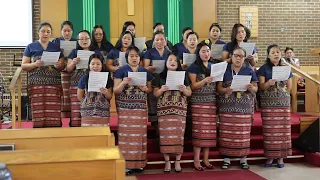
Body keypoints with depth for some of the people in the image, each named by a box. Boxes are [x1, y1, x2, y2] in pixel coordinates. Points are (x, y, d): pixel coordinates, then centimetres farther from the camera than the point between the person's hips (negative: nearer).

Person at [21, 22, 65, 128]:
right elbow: (23, 66, 6)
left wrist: (59, 65, -8)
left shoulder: (56, 47, 16)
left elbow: (62, 66, 15)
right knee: (38, 112, -8)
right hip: (36, 83, -1)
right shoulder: (31, 47, 11)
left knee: (54, 113, -7)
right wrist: (35, 64, -13)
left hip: (54, 83, 1)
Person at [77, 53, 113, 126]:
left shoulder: (107, 78, 1)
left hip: (103, 113, 0)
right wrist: (88, 103, 0)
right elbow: (79, 96, 8)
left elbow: (110, 97, 3)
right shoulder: (84, 78, 1)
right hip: (87, 113, 0)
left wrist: (106, 93, -16)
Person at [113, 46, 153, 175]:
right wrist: (123, 83, -21)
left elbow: (150, 89, 15)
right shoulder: (121, 71, 1)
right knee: (126, 134, -6)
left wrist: (145, 89, -7)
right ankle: (125, 164, 0)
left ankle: (138, 163, 12)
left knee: (139, 134, 4)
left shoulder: (145, 71, 12)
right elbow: (115, 91, -3)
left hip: (141, 107, 4)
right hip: (125, 107, -3)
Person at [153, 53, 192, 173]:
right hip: (164, 110, -1)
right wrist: (161, 90, -13)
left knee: (178, 134, -1)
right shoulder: (159, 76, 7)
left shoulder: (183, 76, 11)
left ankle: (177, 162, 10)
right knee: (165, 135, -3)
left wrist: (184, 90, -11)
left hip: (180, 110, 1)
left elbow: (189, 93, 10)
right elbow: (155, 94, 6)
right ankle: (167, 162, 8)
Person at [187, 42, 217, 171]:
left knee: (210, 131, 4)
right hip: (198, 102, -5)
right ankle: (196, 160, 1)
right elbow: (193, 86, -7)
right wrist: (205, 80, -21)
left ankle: (206, 159, 12)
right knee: (199, 130, -6)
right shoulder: (194, 67, 1)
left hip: (211, 102, 5)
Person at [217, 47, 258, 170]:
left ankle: (243, 158, 12)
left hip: (244, 107, 1)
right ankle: (226, 158, 8)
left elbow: (255, 88, 8)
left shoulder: (249, 71, 11)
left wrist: (251, 88, -15)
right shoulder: (224, 70, 8)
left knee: (243, 133, 1)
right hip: (227, 106, 0)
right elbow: (219, 87, 2)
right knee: (226, 133, -1)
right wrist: (225, 90, -19)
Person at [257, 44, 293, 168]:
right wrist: (268, 84, -22)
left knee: (283, 129, 0)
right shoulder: (264, 68, 2)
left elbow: (289, 87, 11)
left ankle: (280, 156, 8)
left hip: (283, 103, 2)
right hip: (268, 103, -2)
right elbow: (261, 86, -5)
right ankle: (270, 156, 5)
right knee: (269, 130, -4)